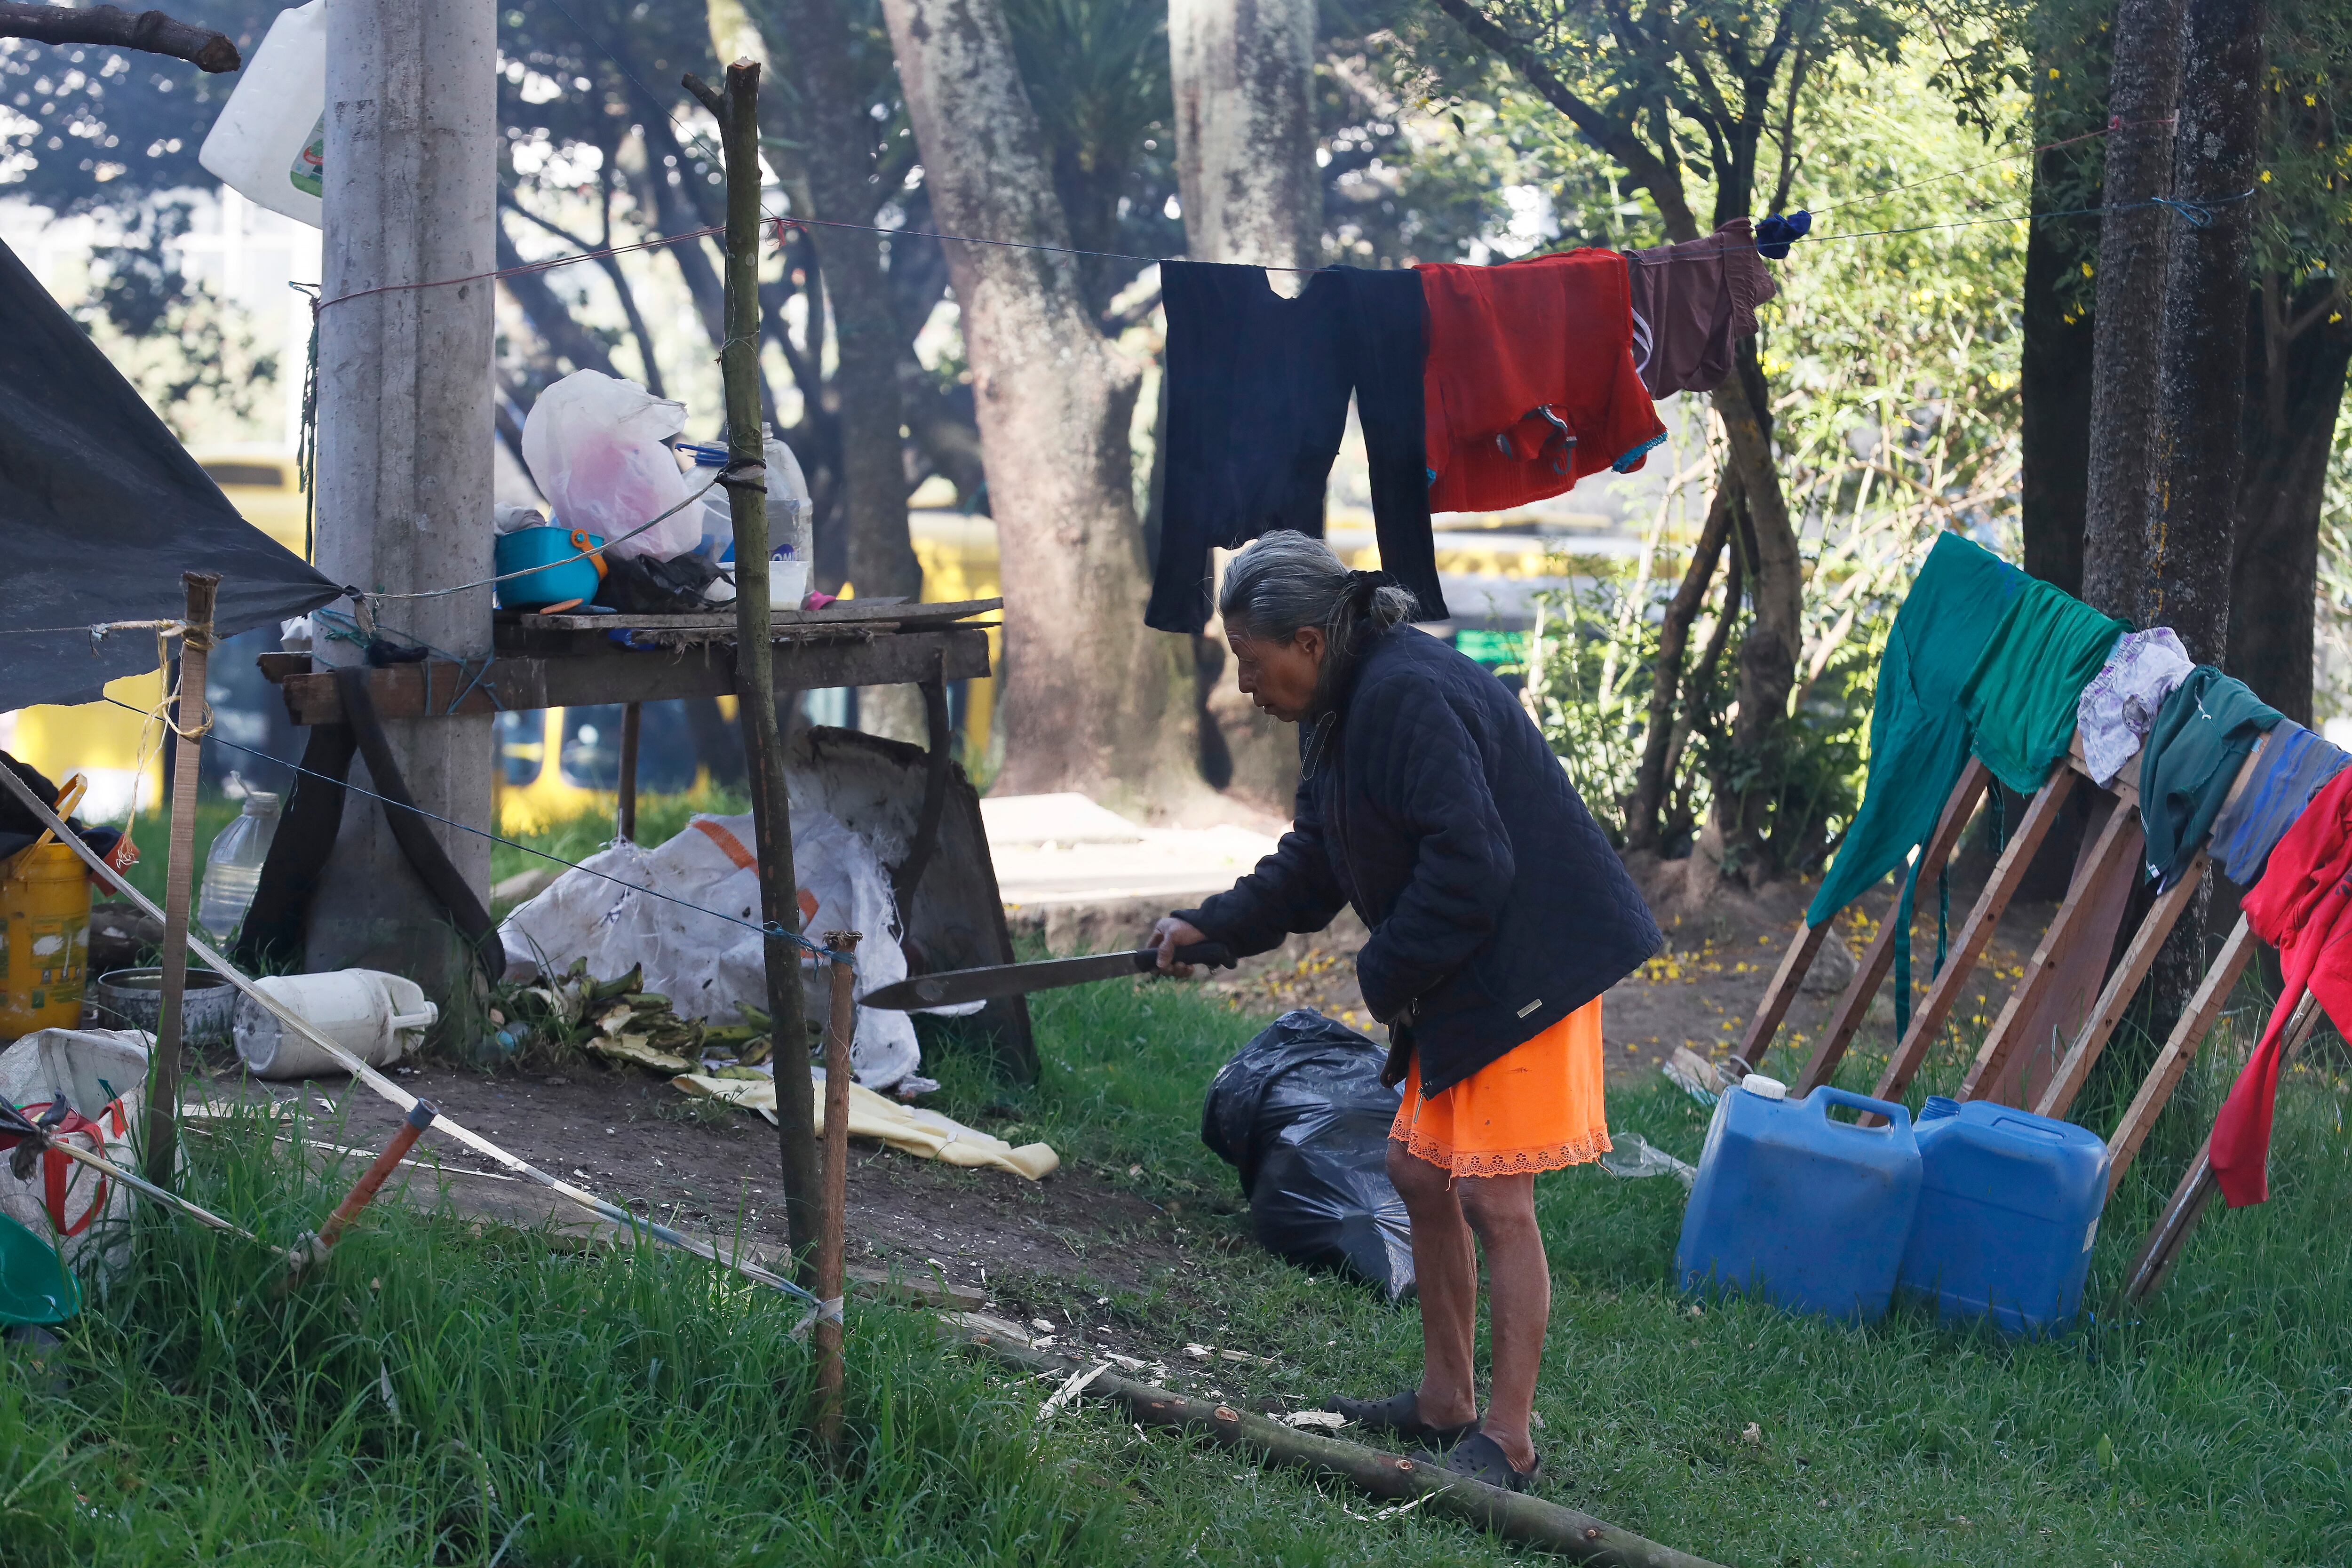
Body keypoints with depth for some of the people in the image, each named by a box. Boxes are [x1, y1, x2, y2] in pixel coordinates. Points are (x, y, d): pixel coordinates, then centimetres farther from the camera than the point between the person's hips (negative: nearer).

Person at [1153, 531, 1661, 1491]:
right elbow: (1313, 866, 20)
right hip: (1459, 980, 11)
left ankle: (1507, 1440, -2)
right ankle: (1445, 1402, 27)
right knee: (1421, 1173, 15)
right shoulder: (1342, 707, 11)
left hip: (1526, 968, -11)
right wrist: (1212, 928, 9)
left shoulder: (1408, 697, -23)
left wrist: (1387, 977, -14)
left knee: (1493, 1201, -8)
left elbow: (1468, 866, -26)